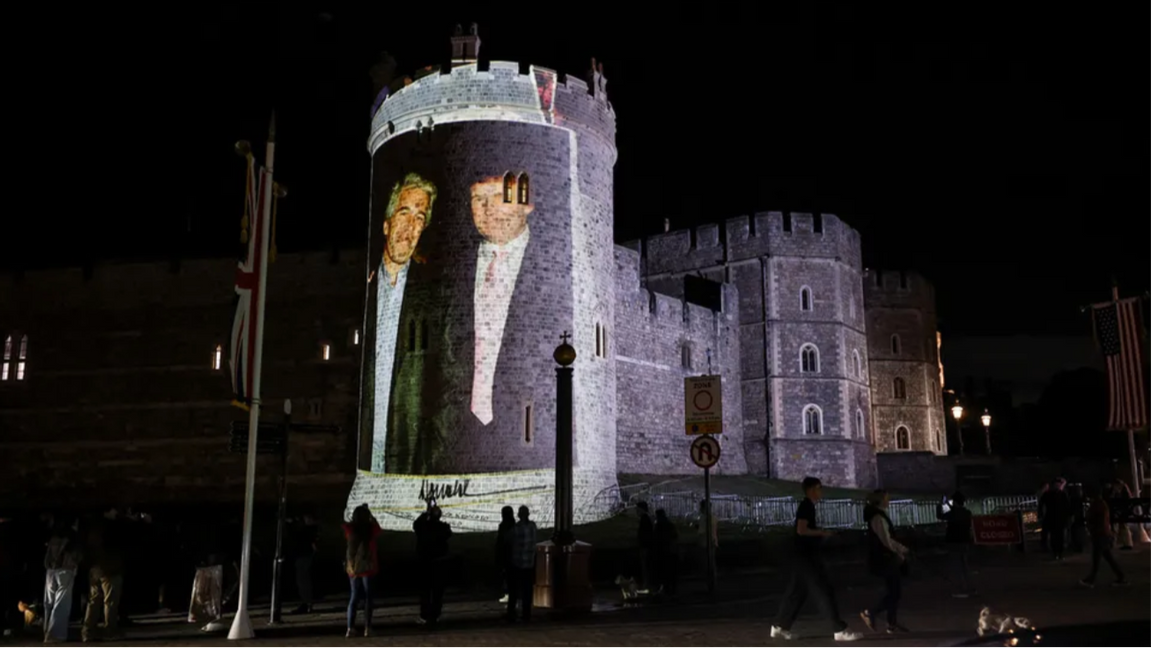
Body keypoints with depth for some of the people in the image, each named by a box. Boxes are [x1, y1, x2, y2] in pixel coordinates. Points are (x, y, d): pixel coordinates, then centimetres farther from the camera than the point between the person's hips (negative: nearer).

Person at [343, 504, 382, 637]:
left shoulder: (349, 529, -7)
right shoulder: (371, 528, -9)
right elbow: (377, 528, 14)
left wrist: (359, 513, 20)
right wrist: (369, 514, 24)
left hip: (353, 568, 2)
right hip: (368, 567, -2)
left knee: (355, 597, 12)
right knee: (367, 597, 7)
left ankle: (351, 627, 1)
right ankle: (367, 628, 3)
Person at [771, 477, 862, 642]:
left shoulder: (807, 506, 16)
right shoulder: (806, 506, -14)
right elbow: (801, 530, -24)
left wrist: (819, 533, 11)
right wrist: (822, 532, -16)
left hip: (806, 555, 10)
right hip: (806, 556, -10)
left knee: (797, 592, 12)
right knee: (823, 591, -8)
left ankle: (779, 627, 17)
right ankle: (839, 630, -5)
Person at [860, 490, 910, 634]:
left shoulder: (880, 515, 13)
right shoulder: (878, 517, -18)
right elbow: (886, 541, -20)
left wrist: (901, 549, 15)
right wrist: (900, 552, -7)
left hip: (886, 558, 10)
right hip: (884, 559, -10)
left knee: (893, 592, 12)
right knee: (893, 592, -6)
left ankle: (892, 624, 16)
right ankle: (870, 612, -2)